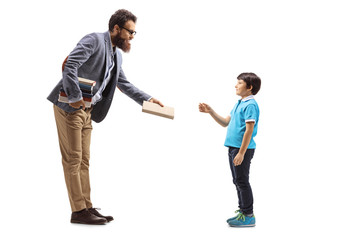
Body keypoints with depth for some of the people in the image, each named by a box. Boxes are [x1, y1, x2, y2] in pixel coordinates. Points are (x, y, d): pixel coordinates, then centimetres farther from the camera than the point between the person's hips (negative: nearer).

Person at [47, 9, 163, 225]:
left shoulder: (117, 55, 15)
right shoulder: (94, 40, -12)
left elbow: (124, 83, 23)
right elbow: (70, 65, -23)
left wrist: (147, 99, 13)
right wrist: (75, 97, -25)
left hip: (87, 111, 9)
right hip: (70, 107, -9)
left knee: (84, 161, 10)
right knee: (73, 159, -5)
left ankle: (87, 207, 15)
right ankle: (78, 211, -1)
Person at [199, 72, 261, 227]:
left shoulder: (250, 105, -14)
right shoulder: (239, 104, 17)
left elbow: (249, 130, -20)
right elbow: (225, 123, 21)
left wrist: (241, 153, -22)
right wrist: (210, 112, 11)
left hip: (243, 149, -10)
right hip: (233, 147, 10)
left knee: (242, 181, -4)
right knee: (238, 181, 15)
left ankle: (248, 216, 3)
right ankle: (243, 212, 24)